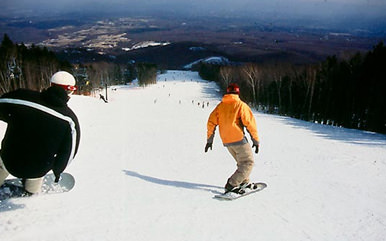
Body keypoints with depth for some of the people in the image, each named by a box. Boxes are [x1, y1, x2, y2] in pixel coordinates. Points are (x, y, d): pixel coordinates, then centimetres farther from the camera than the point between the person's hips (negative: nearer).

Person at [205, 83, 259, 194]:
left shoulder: (220, 105, 10)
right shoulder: (241, 105, -5)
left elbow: (211, 122, 8)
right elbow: (250, 123, -9)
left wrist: (209, 139, 15)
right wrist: (256, 140, -2)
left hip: (226, 141, 6)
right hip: (238, 139, -6)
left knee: (242, 162, 23)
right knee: (248, 162, 1)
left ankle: (244, 182, 26)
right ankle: (231, 185, -10)